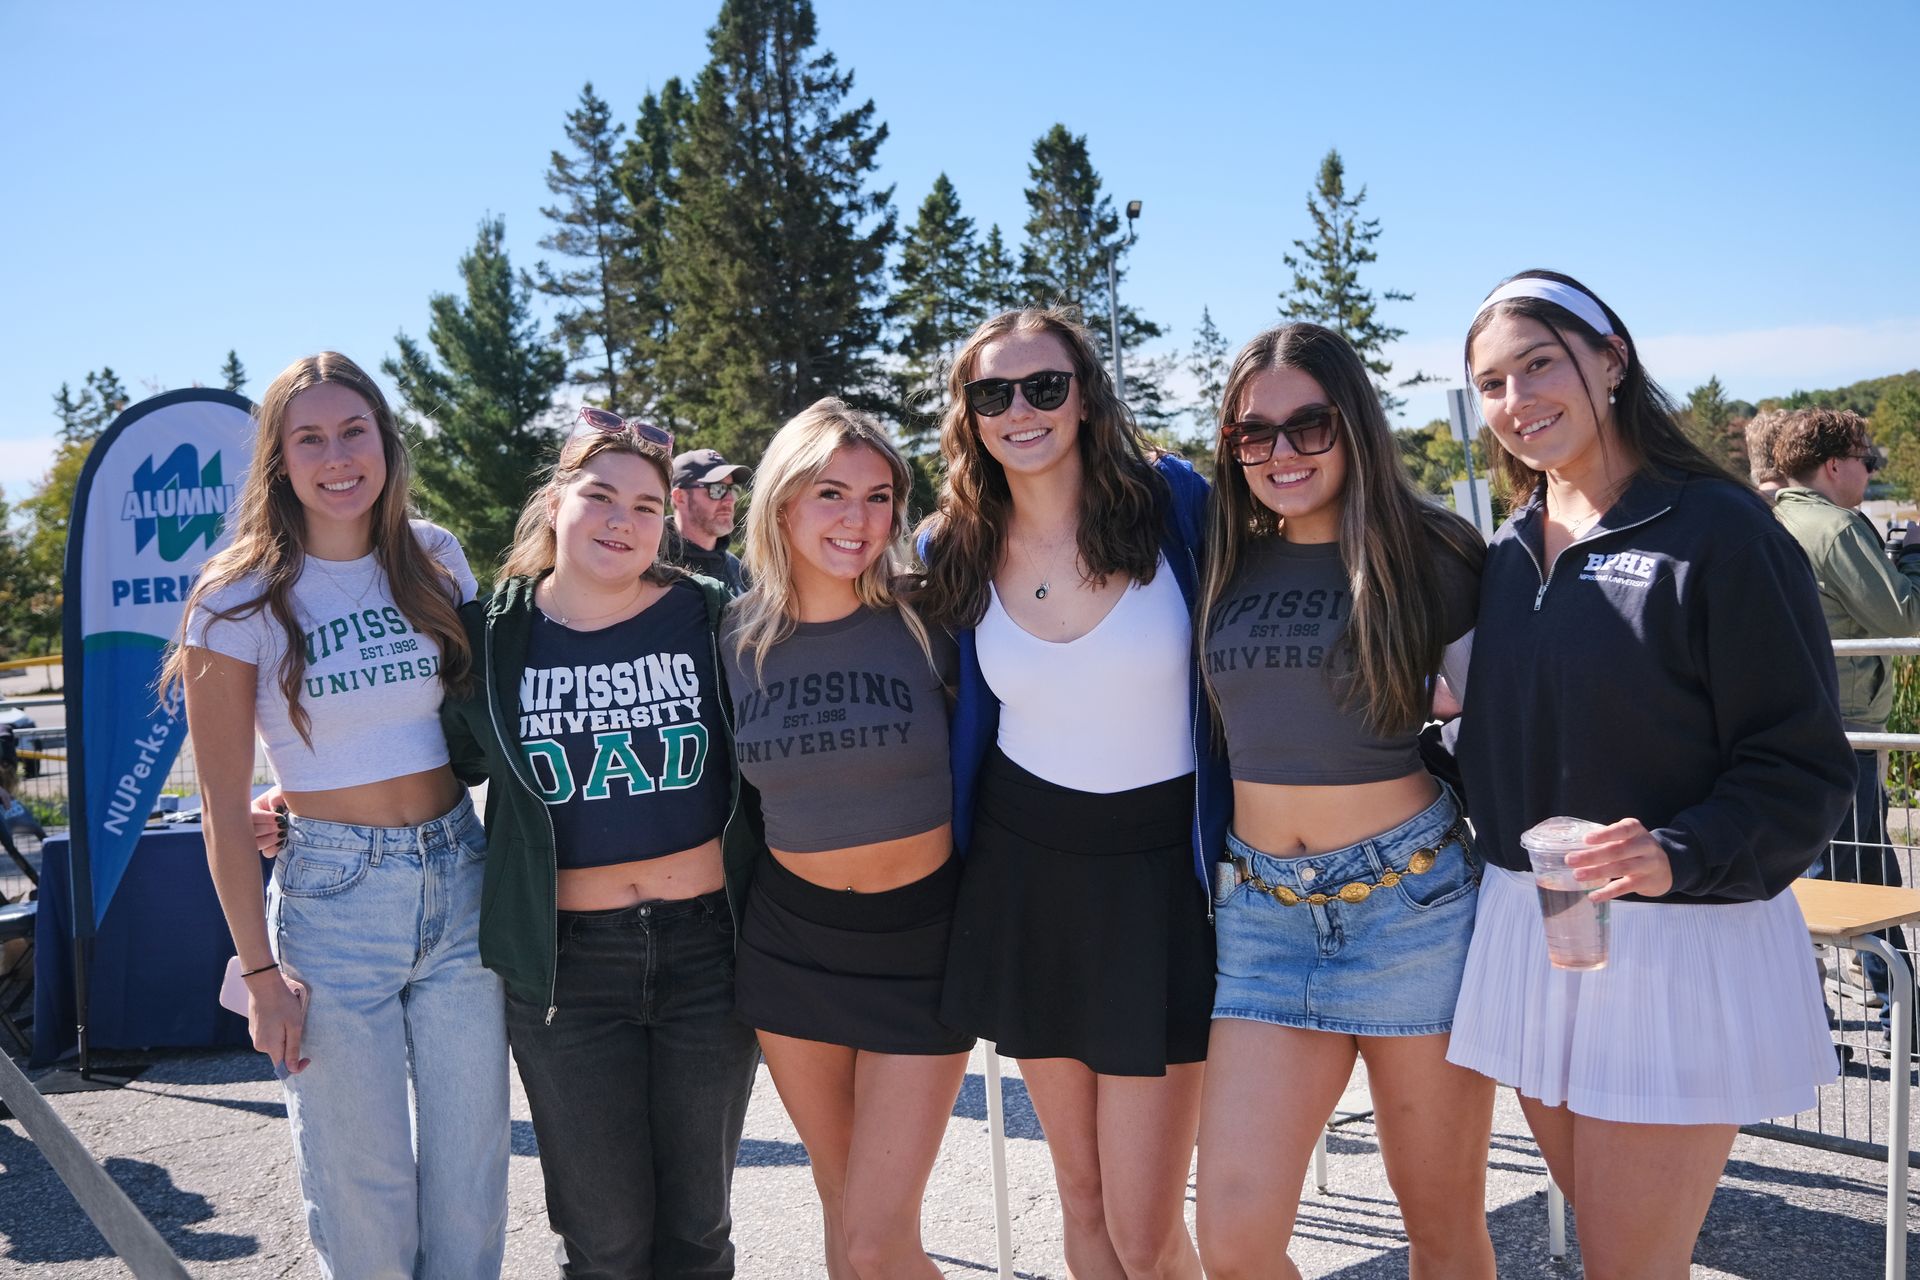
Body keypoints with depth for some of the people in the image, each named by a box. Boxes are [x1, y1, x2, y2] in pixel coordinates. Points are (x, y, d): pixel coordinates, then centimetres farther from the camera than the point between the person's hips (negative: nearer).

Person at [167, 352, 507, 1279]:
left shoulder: (436, 559, 4)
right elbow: (224, 808, -4)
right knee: (364, 1200, 8)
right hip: (332, 897, -3)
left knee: (470, 1185, 12)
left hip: (461, 880, 3)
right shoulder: (241, 599, -7)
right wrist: (261, 971, -6)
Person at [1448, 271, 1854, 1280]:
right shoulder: (1507, 552, 8)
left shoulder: (1719, 531, -11)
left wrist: (1676, 856, -28)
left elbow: (1802, 769, -13)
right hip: (1529, 931, 6)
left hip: (1680, 944, -6)